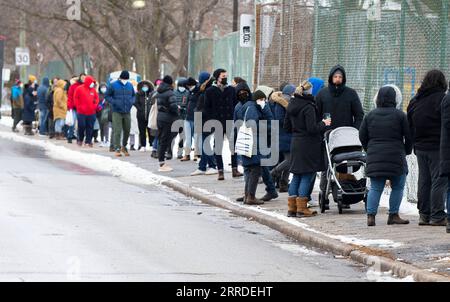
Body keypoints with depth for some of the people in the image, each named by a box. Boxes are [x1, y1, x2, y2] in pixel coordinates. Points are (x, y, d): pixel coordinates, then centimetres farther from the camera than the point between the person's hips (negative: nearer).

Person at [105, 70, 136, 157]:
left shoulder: (130, 85, 9)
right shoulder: (114, 85, -3)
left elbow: (133, 95, 21)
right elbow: (107, 96, 0)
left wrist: (132, 101, 0)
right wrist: (114, 102, -15)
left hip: (127, 112, 4)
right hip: (117, 112, -4)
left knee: (127, 130, 8)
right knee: (117, 131, -8)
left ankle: (124, 147, 27)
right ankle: (117, 149, -3)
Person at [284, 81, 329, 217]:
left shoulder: (291, 106, 8)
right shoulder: (308, 107, -17)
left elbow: (287, 127, 14)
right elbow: (312, 128, -19)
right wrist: (323, 123, -4)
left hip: (295, 143, 7)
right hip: (308, 145, -7)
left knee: (296, 176, 13)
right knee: (307, 175, -1)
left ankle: (292, 207, 12)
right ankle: (301, 208, -2)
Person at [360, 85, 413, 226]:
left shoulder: (370, 115, 7)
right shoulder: (400, 115, -3)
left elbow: (362, 136, 10)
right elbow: (409, 136, 0)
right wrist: (407, 151, 17)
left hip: (375, 157, 3)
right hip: (395, 157, -3)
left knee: (375, 188, 6)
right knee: (398, 187, 9)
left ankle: (371, 215, -4)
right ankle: (393, 215, 7)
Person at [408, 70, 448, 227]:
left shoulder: (414, 101, 12)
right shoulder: (442, 98, -11)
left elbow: (410, 126, 15)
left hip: (420, 147, 7)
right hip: (437, 147, -7)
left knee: (424, 181, 12)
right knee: (439, 181, -4)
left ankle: (424, 215, 14)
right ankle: (437, 216, -6)